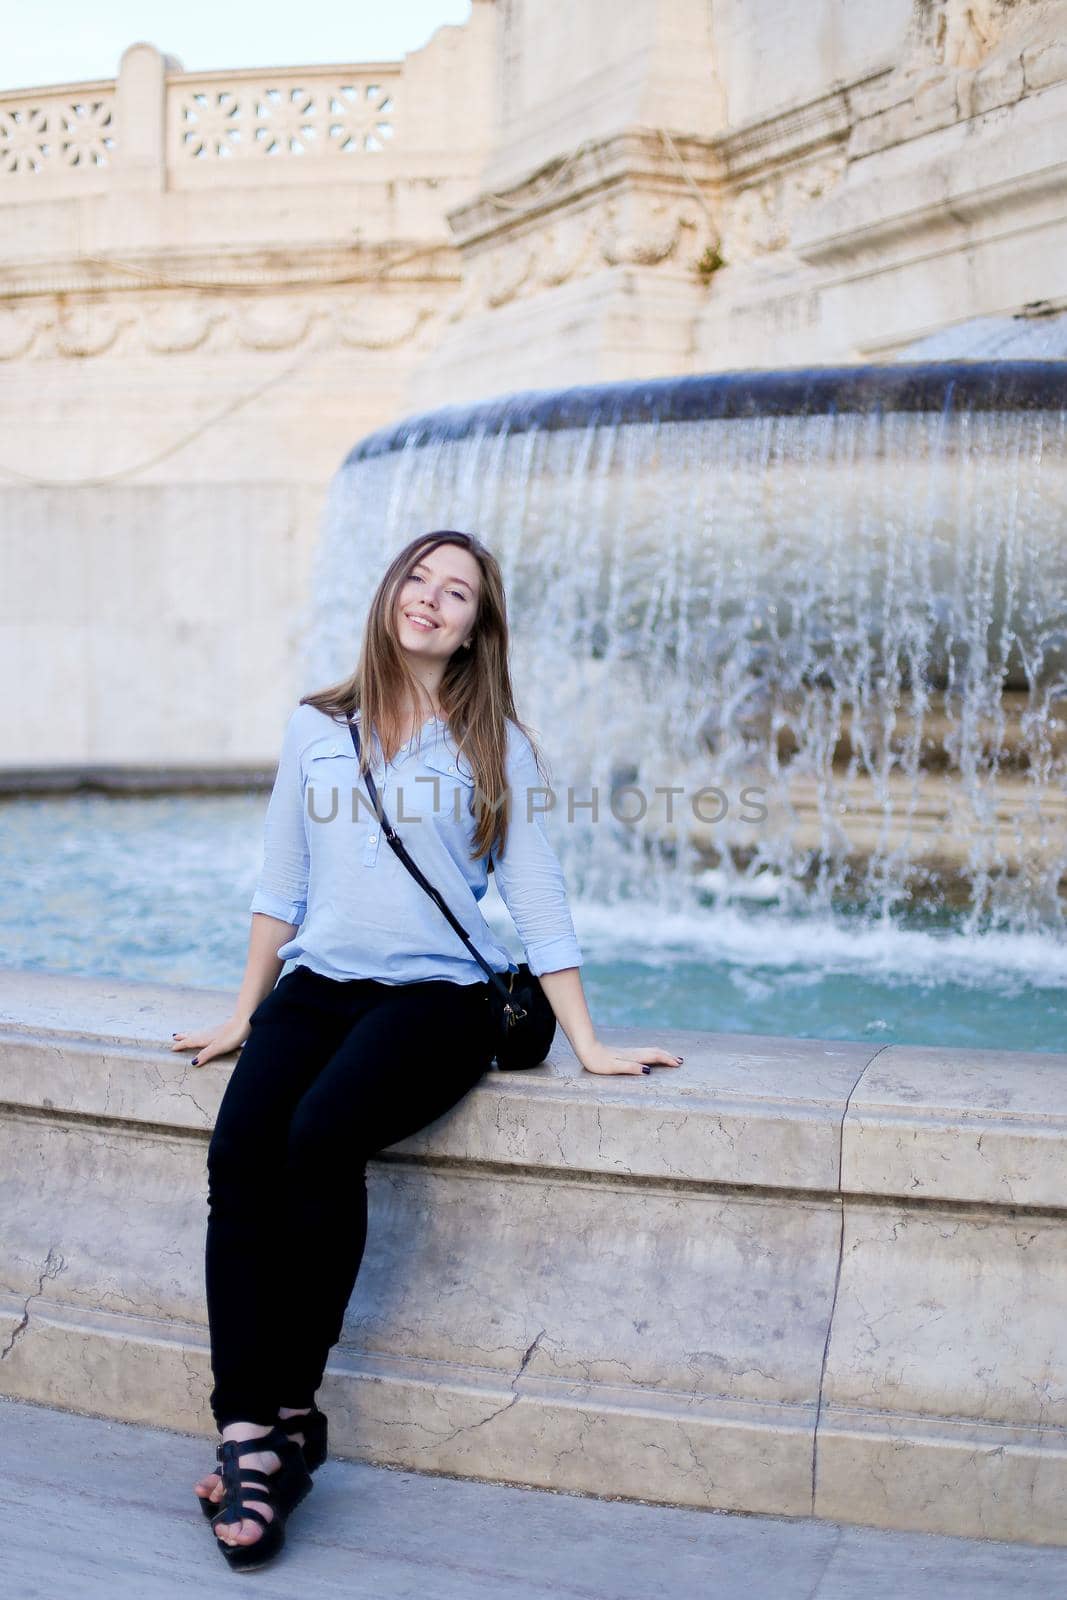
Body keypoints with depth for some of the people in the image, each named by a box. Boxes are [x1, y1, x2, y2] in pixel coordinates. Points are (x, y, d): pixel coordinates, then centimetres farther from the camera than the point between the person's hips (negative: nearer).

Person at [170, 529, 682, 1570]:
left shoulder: (496, 747, 6)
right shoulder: (317, 729, 12)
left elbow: (536, 896, 4)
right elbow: (280, 880, 16)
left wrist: (588, 1044, 0)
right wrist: (242, 1016, 15)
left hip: (433, 992, -3)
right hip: (316, 981, 3)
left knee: (322, 1136, -31)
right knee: (238, 1151, -26)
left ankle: (282, 1418, -19)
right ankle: (249, 1431, -25)